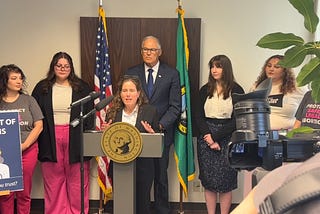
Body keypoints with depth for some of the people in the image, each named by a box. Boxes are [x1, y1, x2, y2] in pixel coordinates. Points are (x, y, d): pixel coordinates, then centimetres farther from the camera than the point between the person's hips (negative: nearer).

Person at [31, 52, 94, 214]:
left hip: (75, 139, -1)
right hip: (50, 139, 1)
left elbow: (89, 115, 3)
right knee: (53, 181, 7)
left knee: (77, 181, 4)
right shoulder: (42, 88, 8)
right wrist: (37, 141, 1)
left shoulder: (82, 88, 5)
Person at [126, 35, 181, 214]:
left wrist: (160, 125, -14)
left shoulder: (172, 74, 2)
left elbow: (175, 106, -2)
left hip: (161, 132, -1)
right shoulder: (131, 73, 6)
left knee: (160, 175, 9)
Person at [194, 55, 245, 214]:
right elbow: (198, 116, 4)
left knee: (225, 180, -1)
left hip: (227, 139, -3)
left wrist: (217, 137, -12)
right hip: (206, 137, 3)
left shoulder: (236, 90, -1)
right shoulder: (205, 90, 9)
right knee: (208, 180, 5)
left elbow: (237, 120, -6)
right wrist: (209, 137, -10)